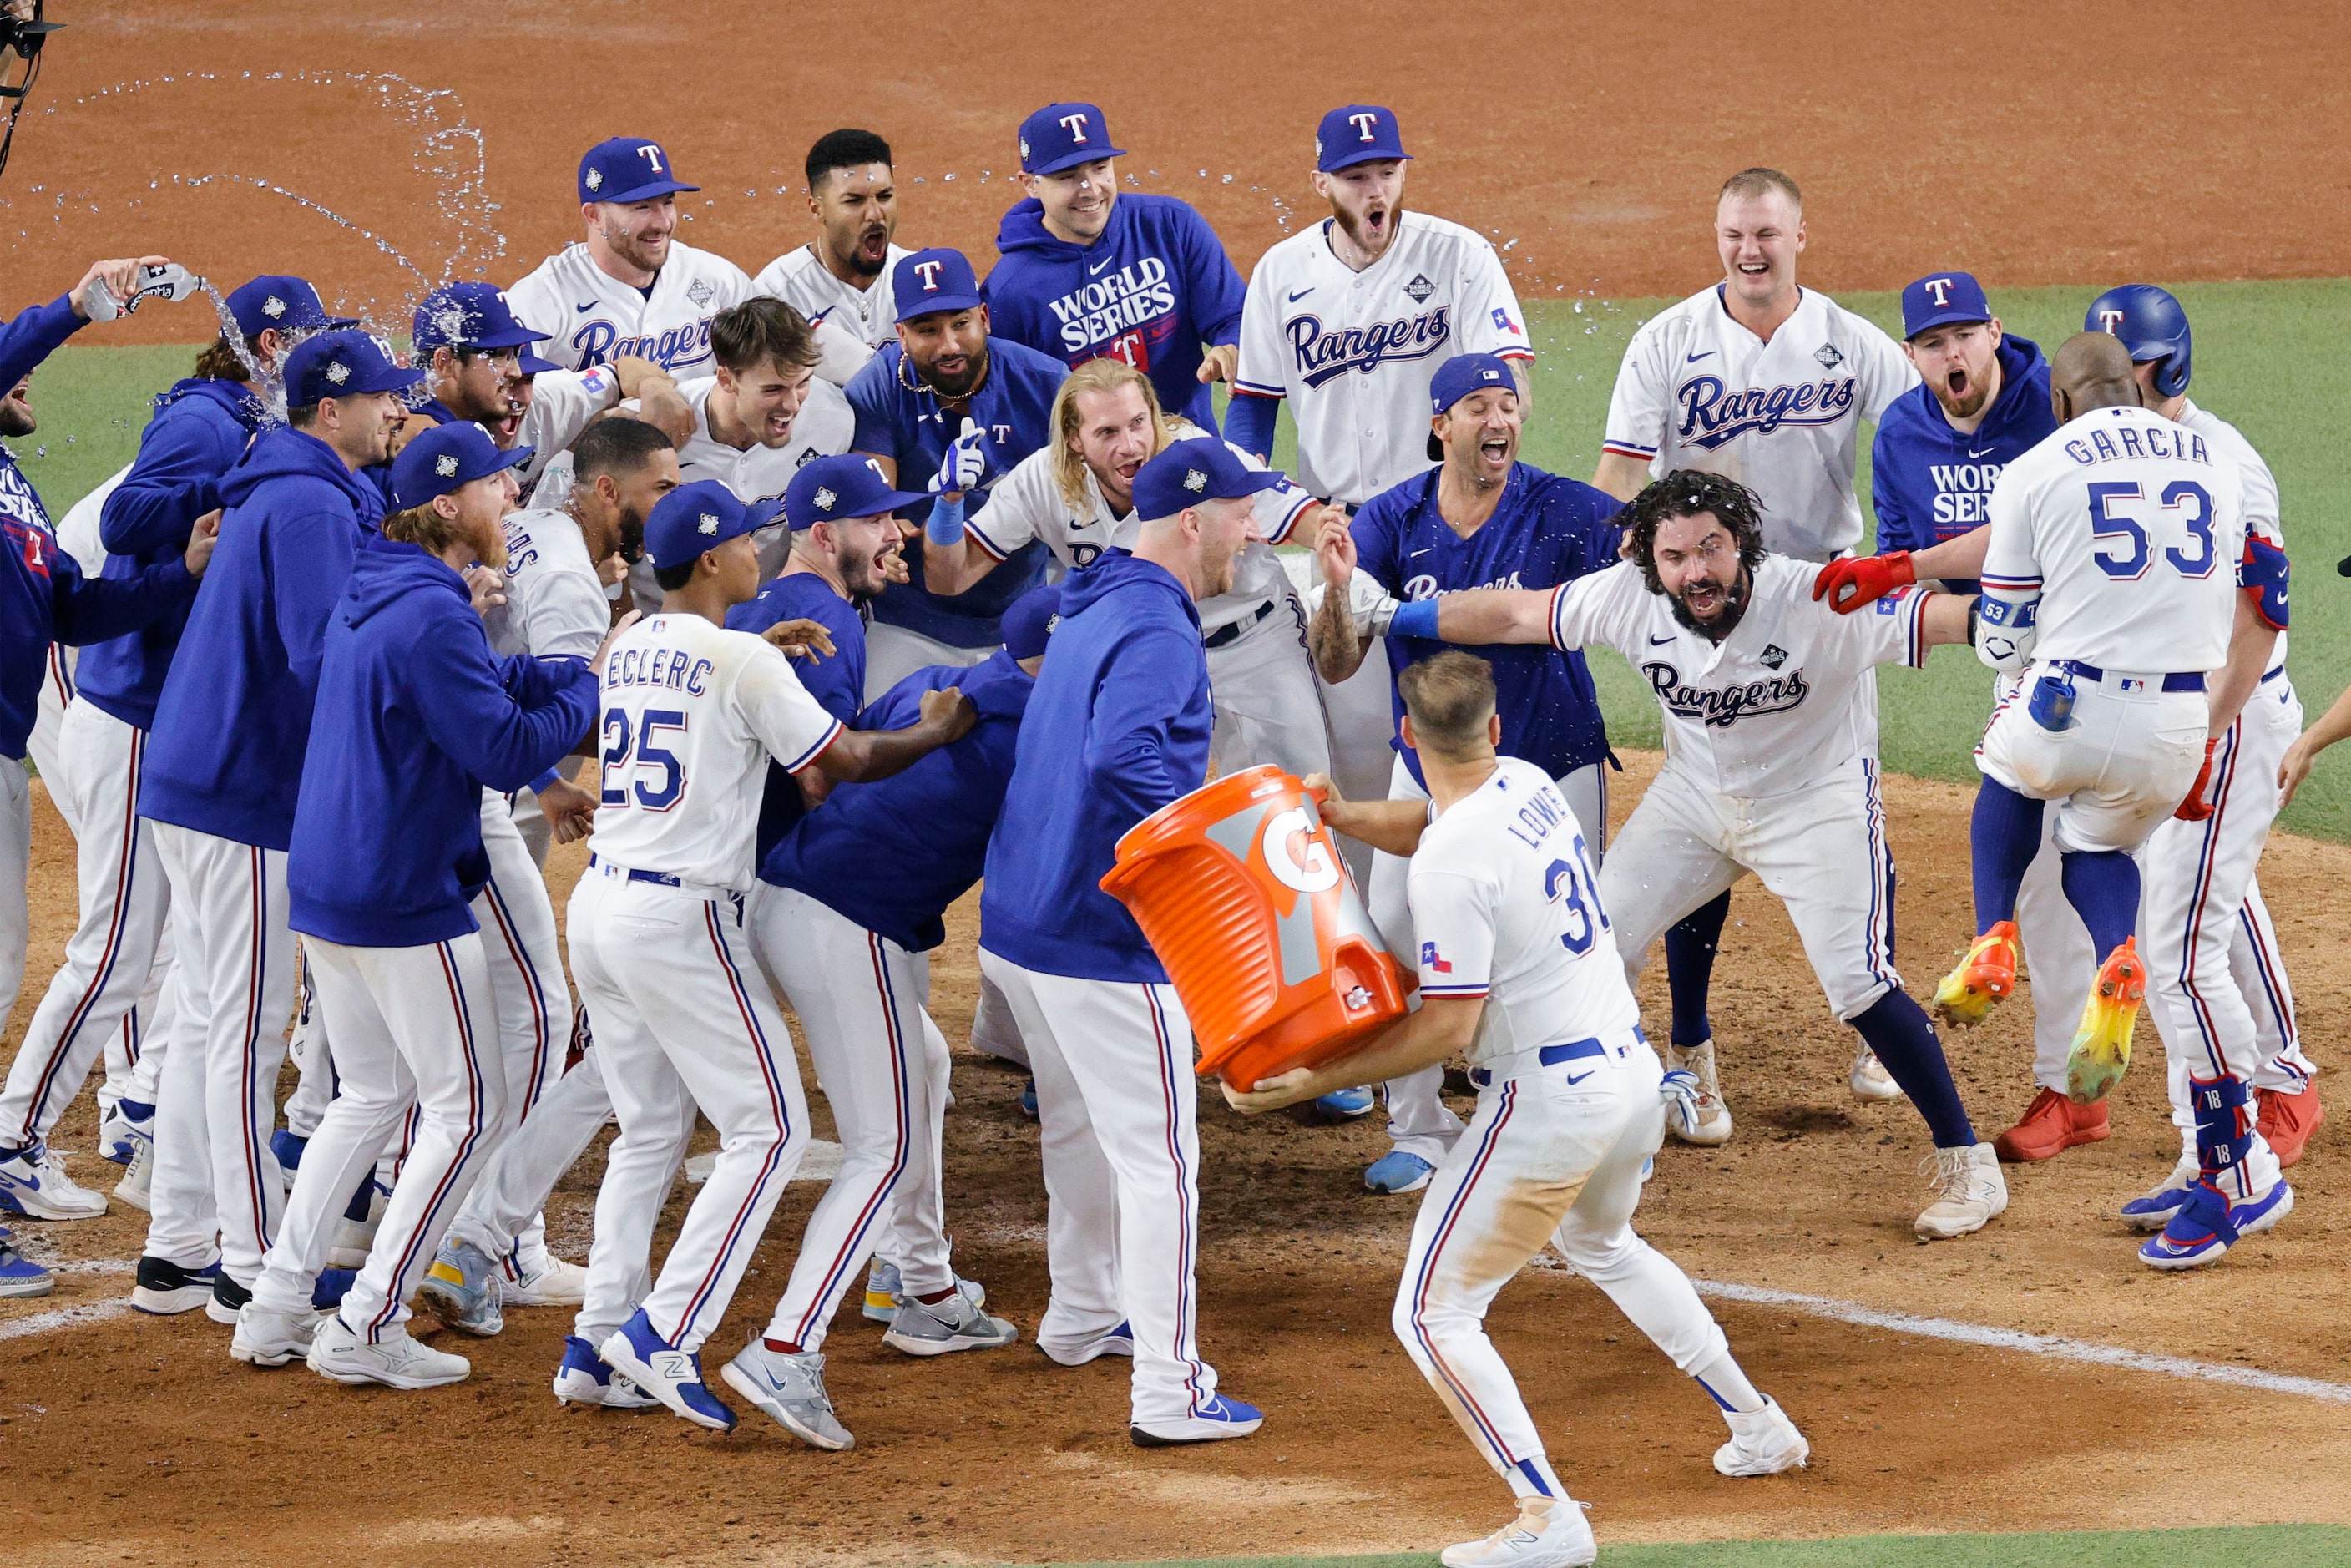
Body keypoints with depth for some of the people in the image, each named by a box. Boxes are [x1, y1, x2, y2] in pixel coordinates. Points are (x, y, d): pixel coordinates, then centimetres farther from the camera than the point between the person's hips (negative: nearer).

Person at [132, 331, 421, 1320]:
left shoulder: (282, 493, 17)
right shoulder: (312, 507, -15)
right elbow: (327, 655, -25)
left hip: (192, 783, 10)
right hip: (244, 794, -10)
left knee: (211, 1023, 14)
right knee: (245, 1031, -5)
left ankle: (177, 1255, 18)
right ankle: (252, 1267, -1)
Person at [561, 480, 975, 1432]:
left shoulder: (628, 647, 10)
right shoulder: (742, 659, -11)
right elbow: (845, 761, -4)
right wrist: (940, 730, 11)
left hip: (599, 903, 8)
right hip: (682, 917, -8)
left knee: (649, 1129, 18)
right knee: (769, 1130, 0)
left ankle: (596, 1352, 14)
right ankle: (662, 1334, -8)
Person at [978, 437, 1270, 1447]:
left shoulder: (1088, 613, 14)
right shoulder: (1157, 630, -18)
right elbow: (1122, 756, -35)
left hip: (1018, 926, 10)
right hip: (1103, 943, -10)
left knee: (1081, 1126, 28)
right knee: (1158, 1155, -5)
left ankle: (1081, 1314, 43)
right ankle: (1167, 1392, -7)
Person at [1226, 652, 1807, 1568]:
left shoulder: (1451, 865, -21)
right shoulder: (1529, 786, 4)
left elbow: (1449, 1027, -21)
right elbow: (1432, 821, 24)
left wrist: (1314, 1081, -19)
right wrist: (1339, 816, 7)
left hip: (1548, 1101, -9)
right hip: (1635, 1075, 9)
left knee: (1434, 1313, -1)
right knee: (1599, 1245, 37)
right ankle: (1759, 1429, 40)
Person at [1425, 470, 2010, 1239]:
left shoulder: (1819, 605, -34)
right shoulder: (1629, 599, -21)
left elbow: (1950, 617, -46)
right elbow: (1512, 615, -7)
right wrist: (1387, 619, -3)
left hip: (1816, 801, -5)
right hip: (1696, 794, 5)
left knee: (1859, 987, -16)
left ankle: (1965, 1161, 0)